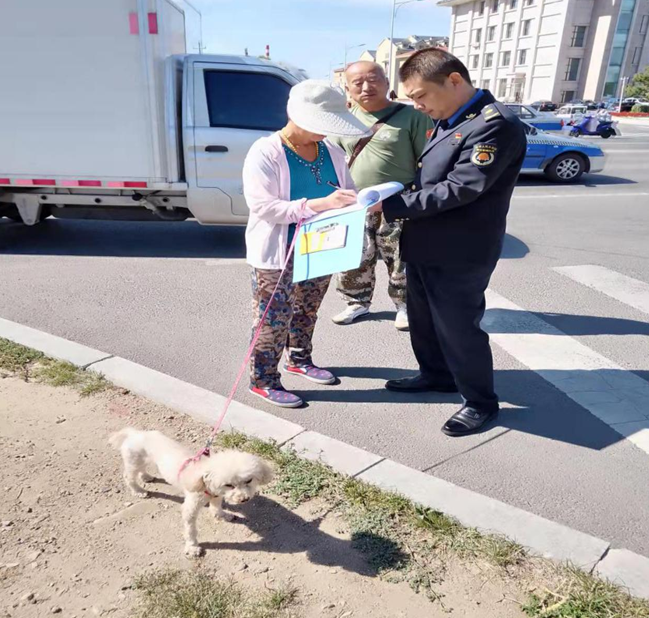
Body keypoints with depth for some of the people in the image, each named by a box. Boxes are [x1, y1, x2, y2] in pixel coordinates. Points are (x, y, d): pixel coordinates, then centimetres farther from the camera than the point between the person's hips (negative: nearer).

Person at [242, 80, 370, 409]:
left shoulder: (331, 151, 3)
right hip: (279, 253, -6)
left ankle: (299, 360, 41)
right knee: (274, 319, 2)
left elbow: (348, 193, 9)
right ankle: (263, 380, 18)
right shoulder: (265, 152, -15)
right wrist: (317, 204, -31)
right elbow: (262, 207, -23)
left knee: (307, 312, 20)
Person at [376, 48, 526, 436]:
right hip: (424, 247, 9)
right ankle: (436, 375, 43)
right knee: (423, 319, 21)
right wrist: (392, 203, 0)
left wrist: (389, 206, -24)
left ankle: (481, 401, 24)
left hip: (459, 255, -9)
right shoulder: (446, 122, 10)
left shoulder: (496, 124, -19)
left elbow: (459, 189, -25)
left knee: (459, 328, 4)